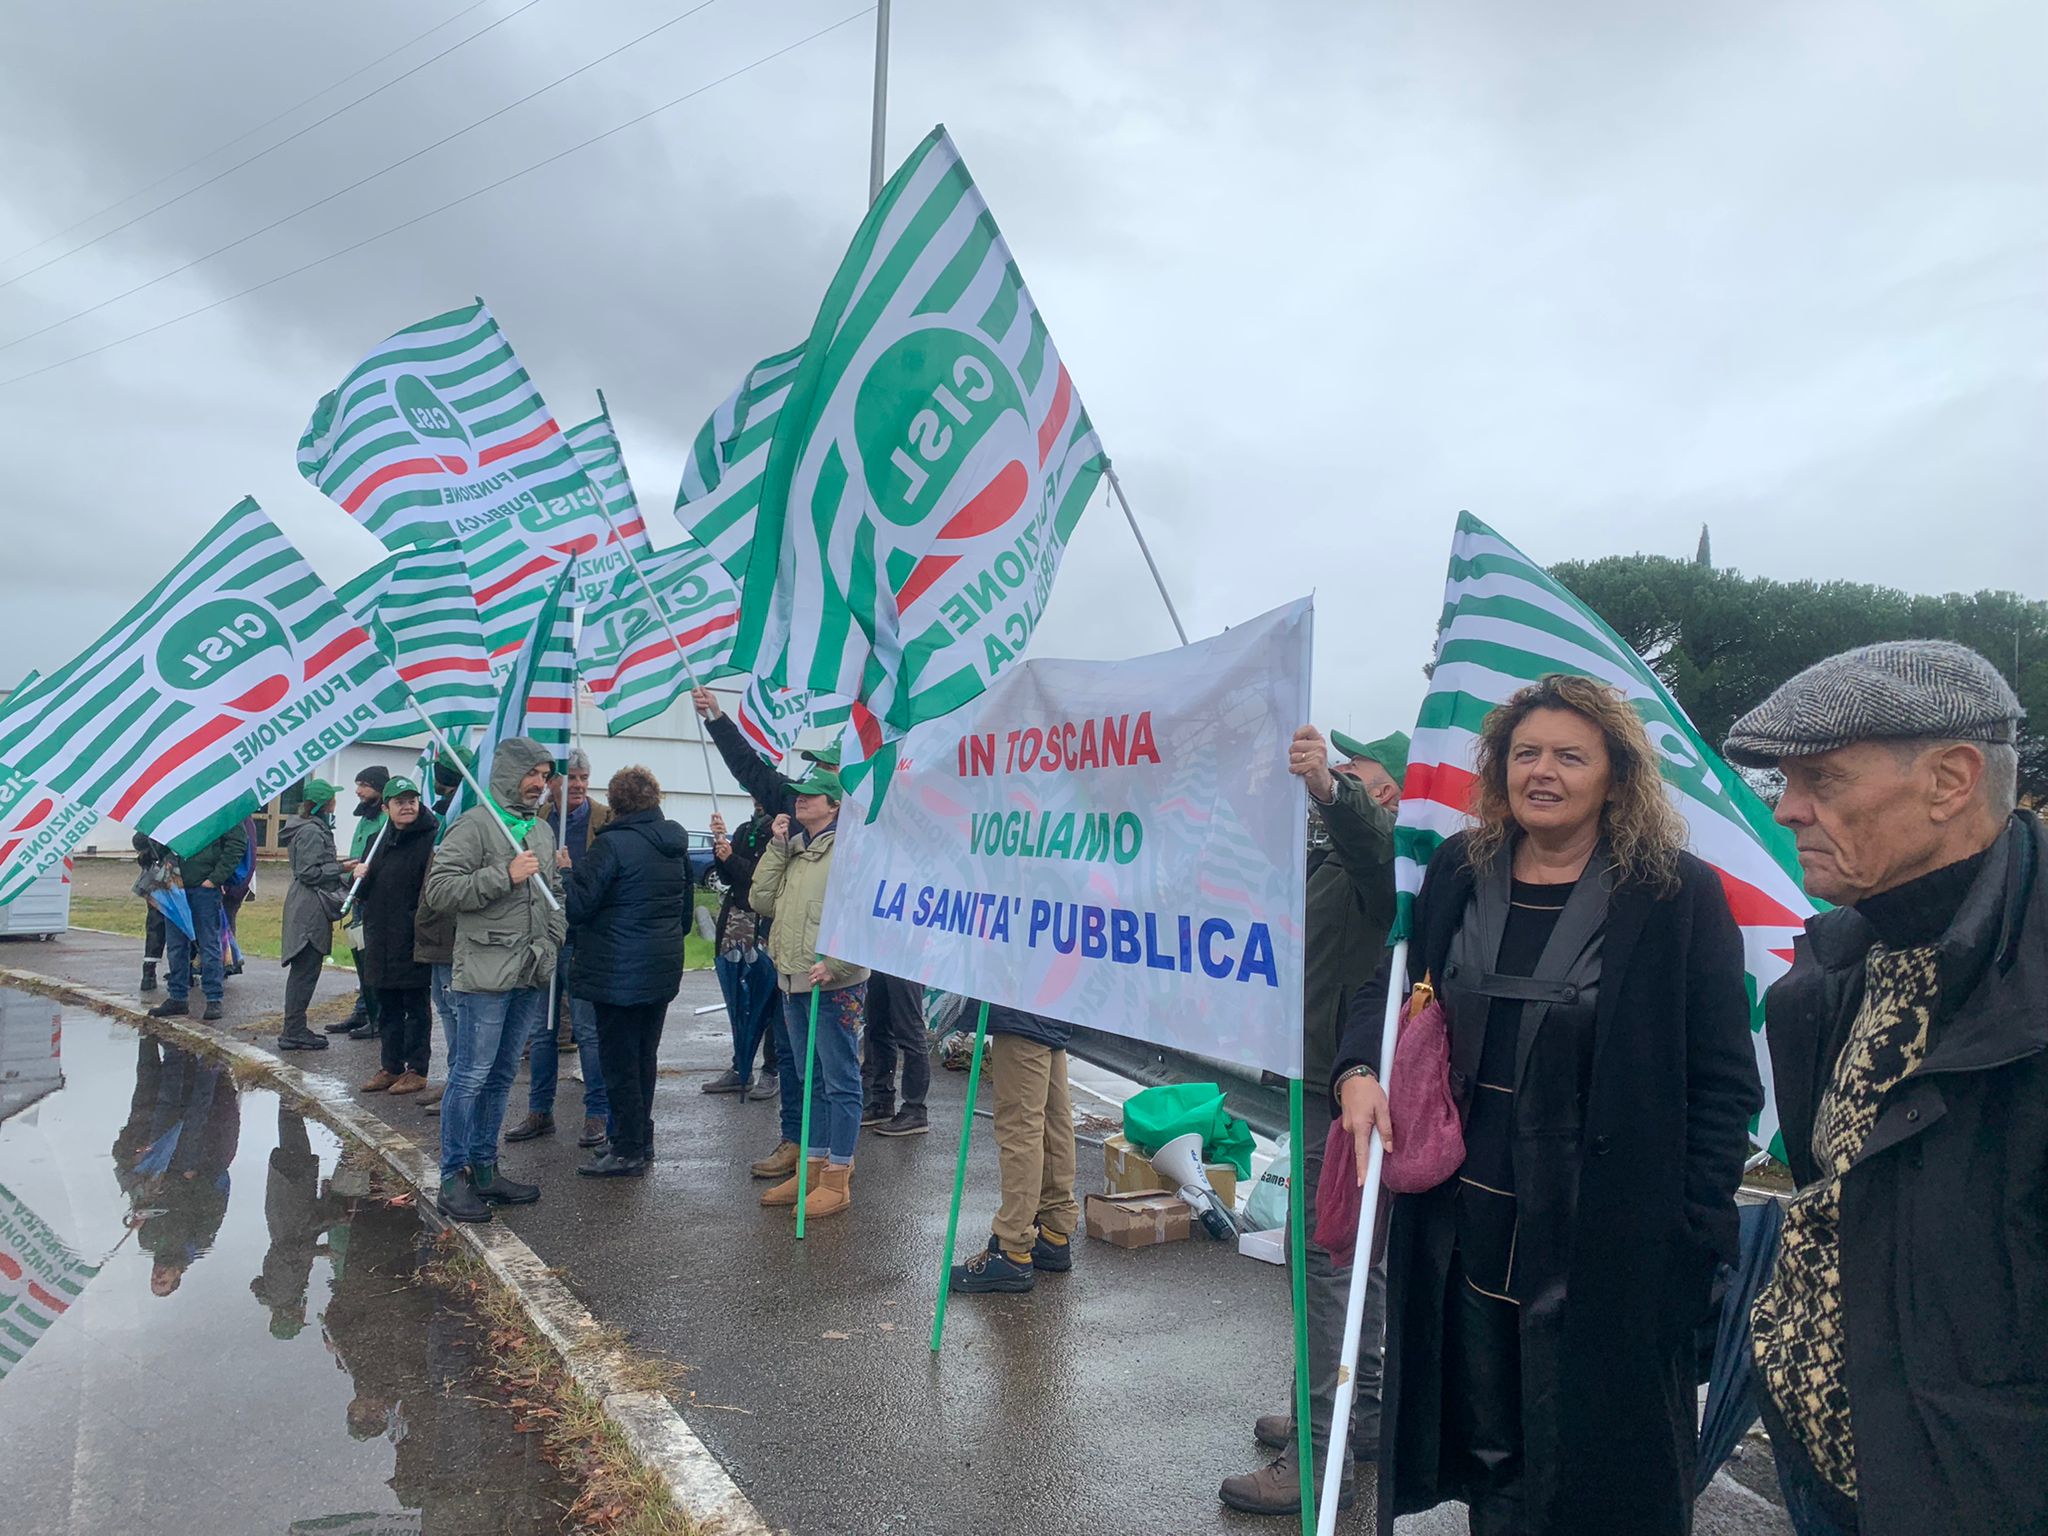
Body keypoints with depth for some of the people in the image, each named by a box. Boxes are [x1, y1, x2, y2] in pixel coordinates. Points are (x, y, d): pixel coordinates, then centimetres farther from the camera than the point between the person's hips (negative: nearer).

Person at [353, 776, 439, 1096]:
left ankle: (416, 1070, 11)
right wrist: (360, 881, 0)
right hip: (381, 940, 7)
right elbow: (364, 894, 22)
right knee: (388, 1007, 15)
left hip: (412, 940, -7)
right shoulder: (380, 841, 14)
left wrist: (423, 927, -23)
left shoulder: (430, 839, -10)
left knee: (415, 1006, 2)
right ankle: (391, 1066, 24)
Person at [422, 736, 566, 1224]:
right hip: (486, 973, -8)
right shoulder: (475, 824, -8)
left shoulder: (543, 831, 16)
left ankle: (484, 1169, 24)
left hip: (531, 976, 8)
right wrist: (505, 875, -19)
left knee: (500, 1077, 15)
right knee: (471, 1076, -4)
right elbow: (439, 890, -16)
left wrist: (551, 942, 12)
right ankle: (453, 1177, 7)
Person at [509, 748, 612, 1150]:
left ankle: (598, 1114, 9)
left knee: (588, 1030, -1)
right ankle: (540, 1112, 24)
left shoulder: (605, 821, -4)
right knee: (541, 1029, 13)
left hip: (582, 939, -4)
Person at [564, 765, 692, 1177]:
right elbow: (687, 906, 16)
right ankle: (641, 1140, 25)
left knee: (620, 1061, 1)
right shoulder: (675, 843, 8)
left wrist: (567, 871, 2)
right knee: (644, 1056, 16)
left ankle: (627, 1150, 7)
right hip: (663, 969, 7)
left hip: (619, 971, -7)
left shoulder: (612, 843, -15)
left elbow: (579, 905, -14)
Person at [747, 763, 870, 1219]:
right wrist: (776, 848, 1)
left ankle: (837, 1177, 8)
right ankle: (813, 1166, 26)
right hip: (794, 980, 9)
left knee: (840, 1081, 1)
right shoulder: (794, 850, 15)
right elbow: (762, 901, 9)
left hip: (835, 983, -9)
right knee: (809, 1079, 16)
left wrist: (834, 962, -24)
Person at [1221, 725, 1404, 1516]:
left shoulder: (1379, 851, -15)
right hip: (1330, 1082, 11)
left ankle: (1321, 1456, -4)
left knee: (1326, 1259, -9)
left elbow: (1374, 847, -40)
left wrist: (1329, 787, -58)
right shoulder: (1334, 852, 19)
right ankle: (1360, 1418, 30)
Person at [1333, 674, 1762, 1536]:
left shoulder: (1678, 894, -9)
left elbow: (1723, 1078, -7)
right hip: (1466, 1229, 4)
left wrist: (1696, 1226, -11)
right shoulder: (1457, 875, 3)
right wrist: (1359, 1069, -7)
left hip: (1605, 1244, -4)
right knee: (1485, 1452, 19)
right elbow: (1392, 982, 13)